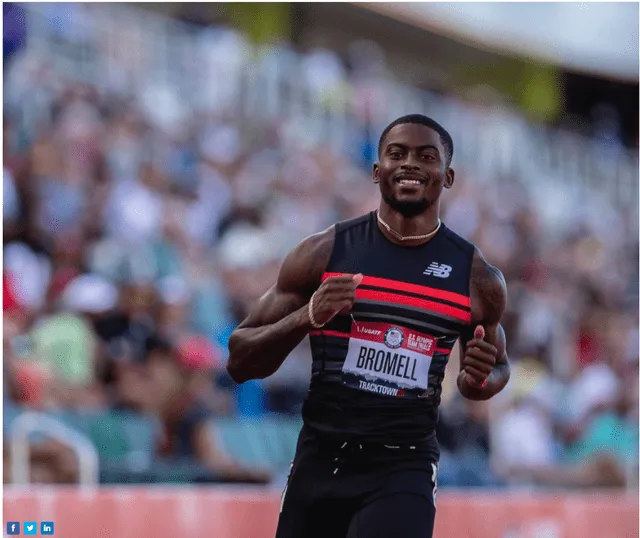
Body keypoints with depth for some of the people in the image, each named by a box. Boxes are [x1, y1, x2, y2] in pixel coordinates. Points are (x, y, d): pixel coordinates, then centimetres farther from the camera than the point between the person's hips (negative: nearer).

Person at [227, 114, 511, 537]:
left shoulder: (478, 278, 1)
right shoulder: (323, 253, -2)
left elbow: (498, 365, 19)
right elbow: (240, 363, 0)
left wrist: (481, 379, -5)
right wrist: (307, 317, -18)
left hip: (405, 469, -1)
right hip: (320, 461, 1)